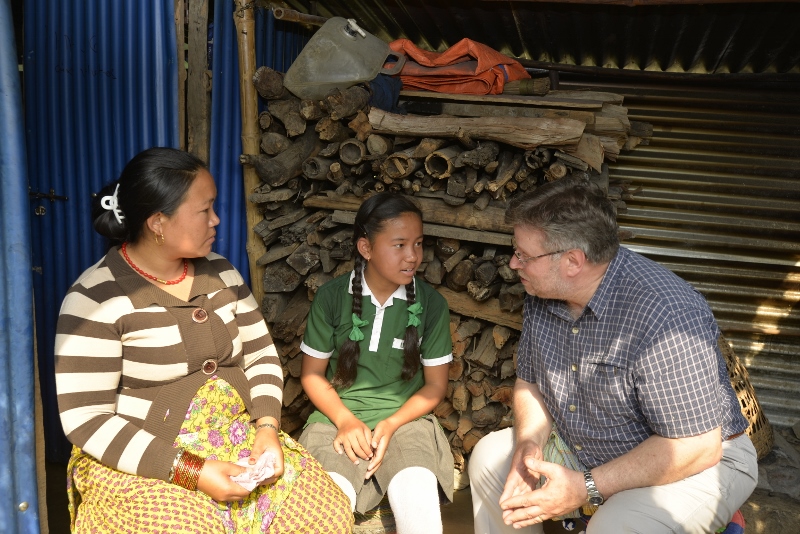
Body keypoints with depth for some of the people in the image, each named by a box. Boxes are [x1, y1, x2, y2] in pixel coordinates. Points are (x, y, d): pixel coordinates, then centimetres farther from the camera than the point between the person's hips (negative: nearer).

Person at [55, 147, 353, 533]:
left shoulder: (220, 272, 4)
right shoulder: (96, 299, -13)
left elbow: (261, 358, 8)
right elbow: (86, 420, -16)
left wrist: (267, 428, -11)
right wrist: (191, 471, -21)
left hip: (239, 441, 4)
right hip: (139, 463, -4)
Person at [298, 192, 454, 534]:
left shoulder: (430, 304, -3)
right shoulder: (331, 297, -4)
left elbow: (435, 384, 3)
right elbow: (312, 374, 4)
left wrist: (391, 425, -12)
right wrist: (345, 420, -11)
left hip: (404, 417, 1)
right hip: (340, 417, 0)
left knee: (418, 496, -27)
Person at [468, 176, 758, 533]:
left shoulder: (667, 316, -32)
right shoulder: (541, 295, -7)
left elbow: (696, 447, -29)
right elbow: (530, 383, 5)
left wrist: (586, 489, -29)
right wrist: (530, 444, -16)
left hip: (695, 464, -7)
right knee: (490, 457, -2)